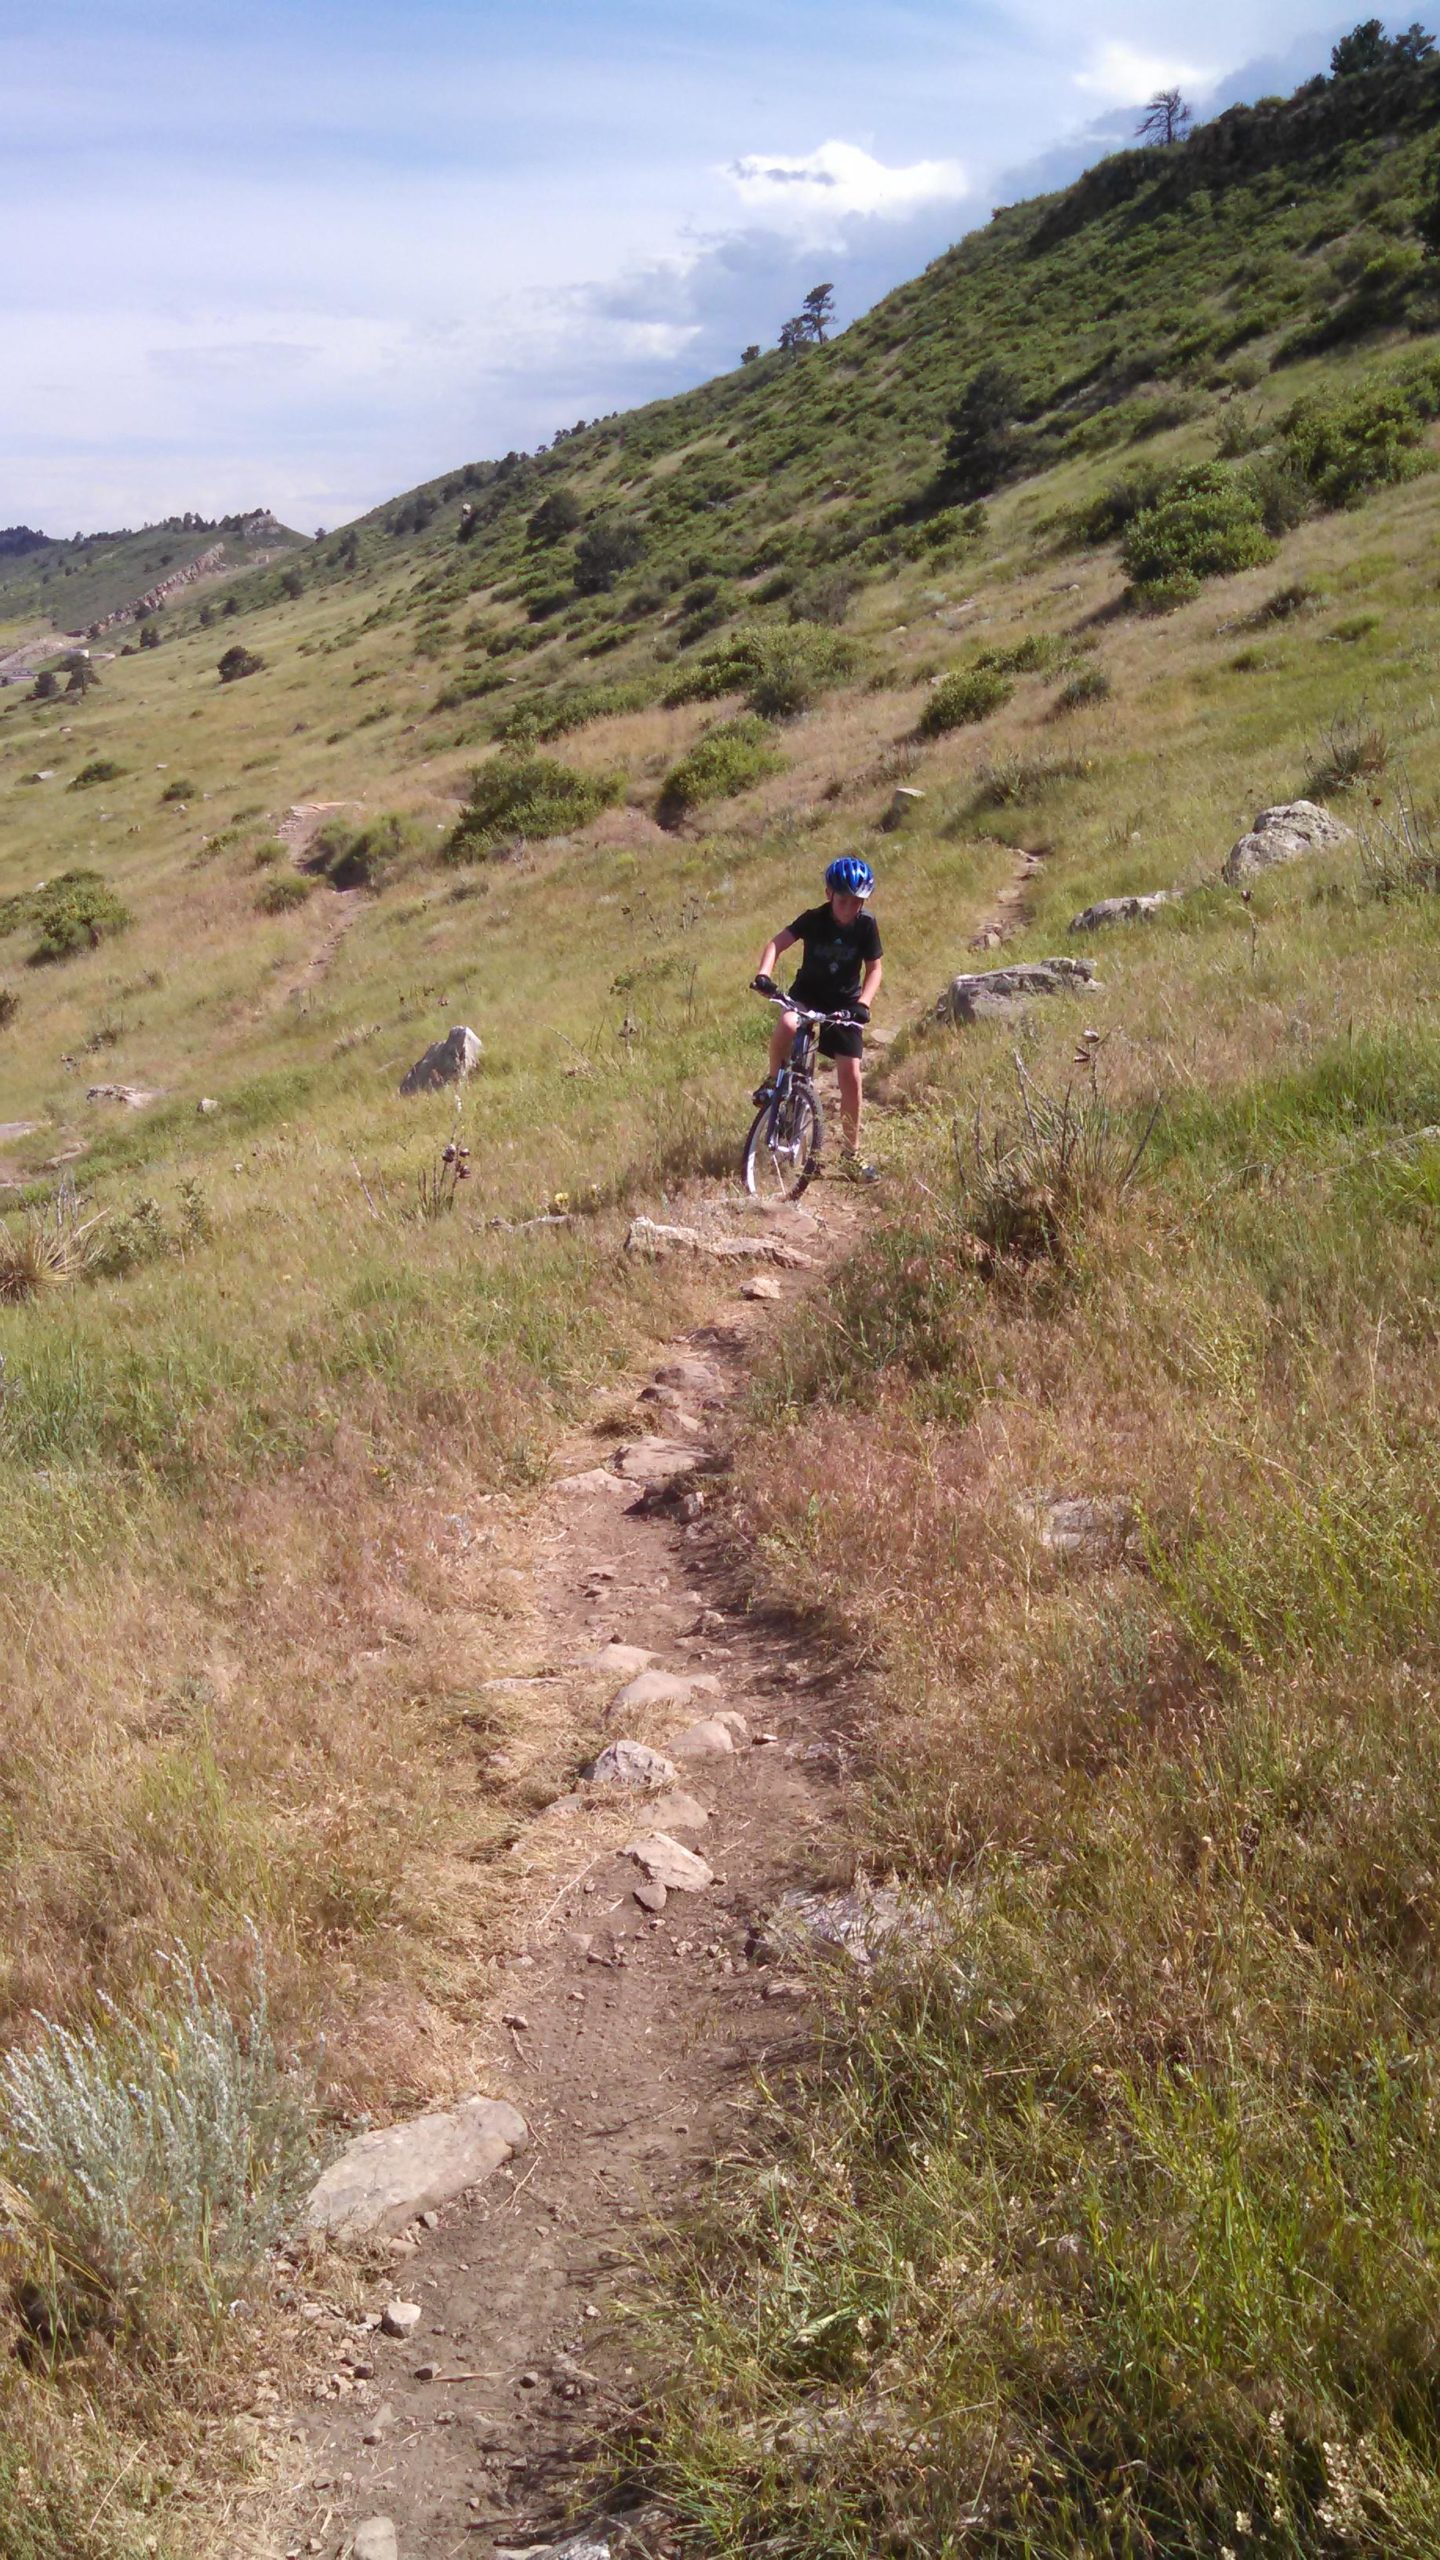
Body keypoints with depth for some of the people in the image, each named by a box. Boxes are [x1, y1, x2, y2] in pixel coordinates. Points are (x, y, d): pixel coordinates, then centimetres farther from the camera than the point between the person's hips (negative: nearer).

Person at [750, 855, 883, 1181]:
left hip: (844, 1003, 1)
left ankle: (851, 1154, 7)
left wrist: (863, 1003, -23)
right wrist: (763, 974, -37)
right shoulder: (814, 920, -14)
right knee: (787, 1026, -37)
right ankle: (773, 1081, -7)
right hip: (807, 995, -1)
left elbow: (874, 969, -5)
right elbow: (778, 942, -19)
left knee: (851, 1075, -7)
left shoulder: (866, 926, -11)